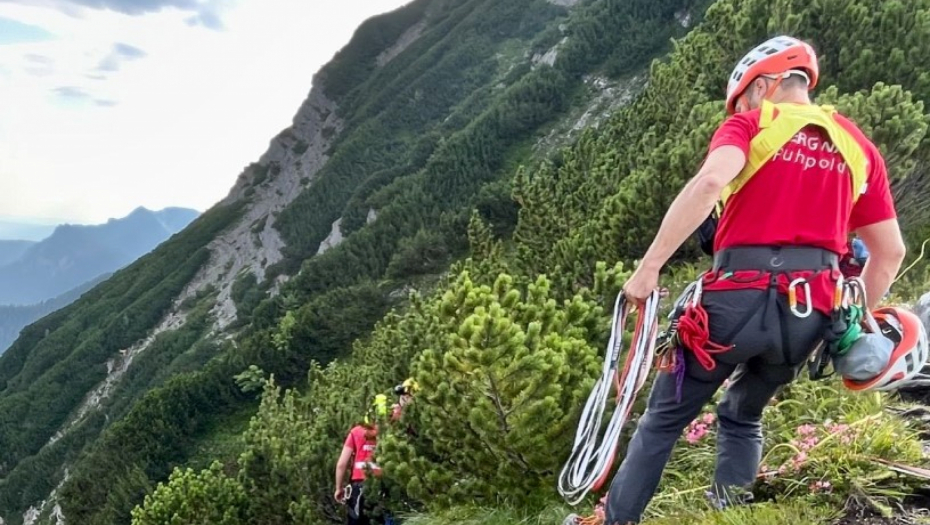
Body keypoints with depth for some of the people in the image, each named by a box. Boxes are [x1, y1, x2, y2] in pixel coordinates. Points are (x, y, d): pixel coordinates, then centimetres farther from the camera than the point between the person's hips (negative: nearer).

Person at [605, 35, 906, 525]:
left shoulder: (751, 124, 4)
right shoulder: (858, 147, 18)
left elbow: (710, 181, -19)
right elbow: (890, 252, 17)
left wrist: (649, 264, -19)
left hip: (739, 296, -4)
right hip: (810, 312, 5)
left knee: (664, 418, 12)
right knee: (743, 416, 28)